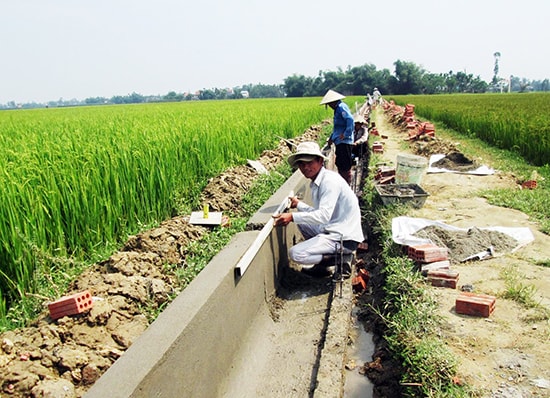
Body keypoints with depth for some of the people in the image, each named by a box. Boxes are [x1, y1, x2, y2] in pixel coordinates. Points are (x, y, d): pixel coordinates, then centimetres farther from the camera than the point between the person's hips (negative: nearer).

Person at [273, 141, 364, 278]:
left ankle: (341, 258, -3)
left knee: (295, 254, -16)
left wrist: (292, 216, -32)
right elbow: (318, 212, 14)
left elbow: (324, 215, -28)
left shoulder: (330, 181, -17)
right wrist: (299, 204, 20)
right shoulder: (316, 183, 11)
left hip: (345, 238, -10)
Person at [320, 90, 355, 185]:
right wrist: (332, 138, 23)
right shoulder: (338, 108, 19)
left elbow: (350, 119, -26)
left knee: (345, 166, -7)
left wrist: (346, 135, -26)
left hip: (344, 142, -11)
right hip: (340, 142, 11)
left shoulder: (341, 107, -12)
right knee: (340, 165, 17)